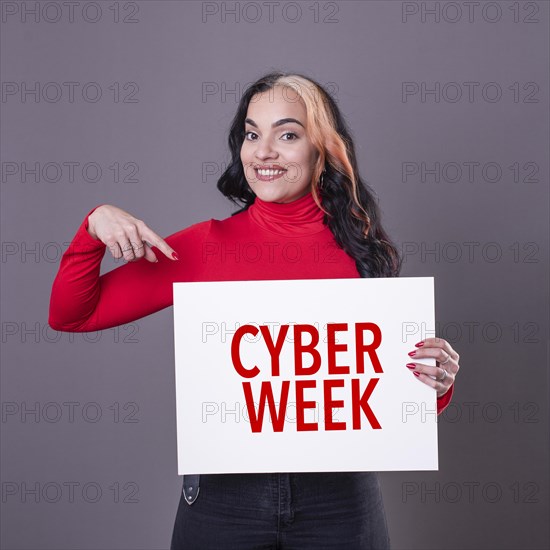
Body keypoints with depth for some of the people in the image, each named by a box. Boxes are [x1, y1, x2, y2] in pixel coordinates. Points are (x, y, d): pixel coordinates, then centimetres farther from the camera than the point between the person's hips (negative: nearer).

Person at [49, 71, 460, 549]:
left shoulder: (360, 250, -3)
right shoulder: (206, 246, -3)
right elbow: (70, 315, 0)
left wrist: (437, 384, -15)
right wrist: (95, 226, -14)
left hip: (338, 496, 0)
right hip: (225, 493, 0)